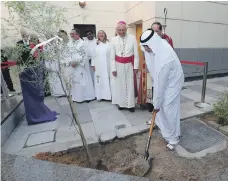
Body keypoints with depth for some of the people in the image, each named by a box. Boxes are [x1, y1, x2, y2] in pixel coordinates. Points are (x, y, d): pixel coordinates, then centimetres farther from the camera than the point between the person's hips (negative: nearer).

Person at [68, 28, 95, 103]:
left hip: (81, 65, -5)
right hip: (73, 65, 6)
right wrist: (70, 62, -7)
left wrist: (77, 62, -14)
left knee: (84, 80, 1)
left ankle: (87, 96, 13)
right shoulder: (69, 43, 9)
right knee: (74, 81, 10)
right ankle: (76, 97, 22)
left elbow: (85, 55, -11)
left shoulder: (82, 43, -7)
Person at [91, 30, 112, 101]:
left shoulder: (108, 44, 0)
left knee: (107, 80, -1)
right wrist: (93, 64, 5)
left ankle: (108, 95, 7)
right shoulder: (96, 44, 9)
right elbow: (94, 56, 10)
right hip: (98, 66, 3)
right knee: (99, 80, 5)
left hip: (107, 66, -2)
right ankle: (100, 95, 13)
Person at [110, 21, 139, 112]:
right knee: (119, 85, 9)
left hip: (129, 65, -1)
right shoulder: (113, 40, -2)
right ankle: (121, 103, 26)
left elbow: (136, 54, -3)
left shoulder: (132, 38, -5)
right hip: (119, 65, 1)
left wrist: (136, 67, -5)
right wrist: (113, 69, -4)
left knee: (130, 85, 6)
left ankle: (130, 104, 20)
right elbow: (112, 56, -1)